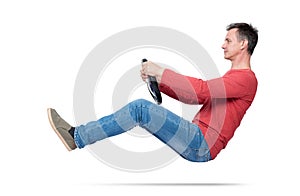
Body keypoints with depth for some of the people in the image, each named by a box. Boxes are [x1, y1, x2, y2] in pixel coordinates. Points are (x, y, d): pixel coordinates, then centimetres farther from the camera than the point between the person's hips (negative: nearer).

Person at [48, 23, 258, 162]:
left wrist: (162, 72, -18)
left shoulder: (246, 78, -7)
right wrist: (158, 81, 9)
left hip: (202, 144, -10)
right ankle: (78, 133, 2)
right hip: (198, 141, 10)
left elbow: (202, 91, -21)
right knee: (141, 109, 6)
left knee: (141, 108, -20)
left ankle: (76, 137, -15)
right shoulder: (233, 77, 27)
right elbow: (192, 96, 22)